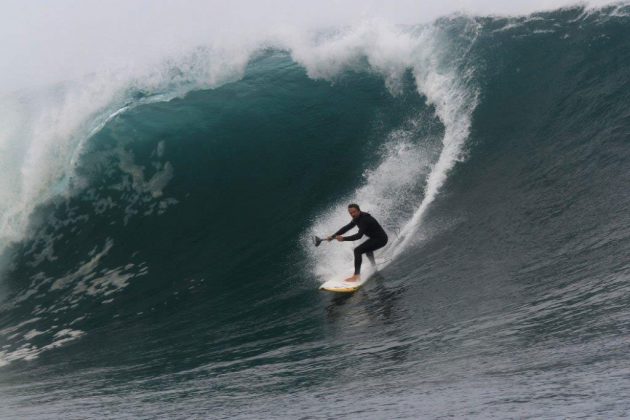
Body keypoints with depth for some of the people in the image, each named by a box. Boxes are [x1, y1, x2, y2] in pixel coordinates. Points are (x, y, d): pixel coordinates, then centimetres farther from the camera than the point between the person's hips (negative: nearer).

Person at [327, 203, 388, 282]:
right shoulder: (357, 218, 4)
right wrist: (333, 236, 2)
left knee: (357, 250, -22)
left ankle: (356, 275, -24)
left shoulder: (365, 219, -26)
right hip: (376, 238, 11)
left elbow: (359, 235, -35)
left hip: (380, 239, -11)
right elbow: (346, 227, 8)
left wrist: (344, 238, -42)